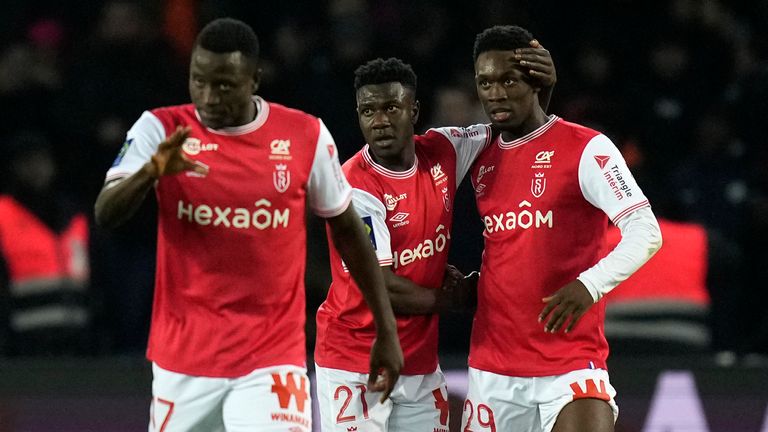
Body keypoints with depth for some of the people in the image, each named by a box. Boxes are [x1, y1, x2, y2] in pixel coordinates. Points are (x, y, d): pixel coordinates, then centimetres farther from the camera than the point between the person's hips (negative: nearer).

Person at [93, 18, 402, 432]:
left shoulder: (305, 136, -2)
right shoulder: (161, 130, -4)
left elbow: (347, 230, 10)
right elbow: (105, 214, -15)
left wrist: (386, 329, 11)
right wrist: (152, 172, -36)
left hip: (270, 363, -1)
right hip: (183, 361, 1)